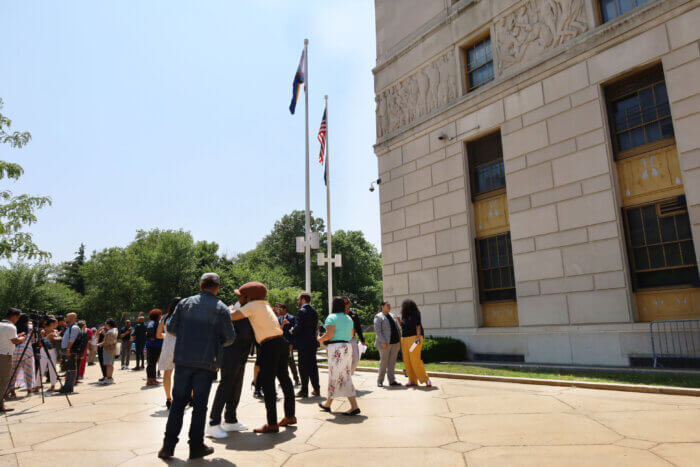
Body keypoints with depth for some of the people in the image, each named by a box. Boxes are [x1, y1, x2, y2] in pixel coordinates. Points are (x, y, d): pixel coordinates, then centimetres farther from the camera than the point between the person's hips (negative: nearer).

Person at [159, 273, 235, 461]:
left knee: (178, 402, 11)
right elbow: (230, 338, -2)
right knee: (199, 404, 6)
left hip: (183, 359, 2)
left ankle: (168, 445, 12)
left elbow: (171, 327, 6)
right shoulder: (221, 308, -3)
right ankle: (196, 446, 12)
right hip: (206, 362, -2)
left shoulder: (185, 303, 5)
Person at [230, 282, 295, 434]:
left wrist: (229, 310, 7)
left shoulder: (252, 306, -8)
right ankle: (290, 416, 29)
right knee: (284, 379, 16)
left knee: (267, 382, -3)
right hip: (281, 343, 9)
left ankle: (272, 424, 0)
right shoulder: (264, 304, 17)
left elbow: (231, 317, -15)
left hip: (270, 346, -9)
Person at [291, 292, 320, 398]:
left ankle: (304, 390, 2)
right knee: (313, 366, 13)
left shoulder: (301, 311, -13)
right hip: (313, 342, 8)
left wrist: (292, 331, -1)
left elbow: (298, 327, -19)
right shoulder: (314, 311, 11)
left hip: (303, 343, -8)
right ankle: (316, 389, 18)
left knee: (303, 367, -1)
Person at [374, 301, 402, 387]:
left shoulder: (393, 316, 16)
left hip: (395, 343, 6)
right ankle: (380, 381, 11)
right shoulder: (378, 317, -4)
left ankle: (392, 381, 10)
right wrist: (383, 342, -19)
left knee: (392, 362, 6)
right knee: (383, 362, 0)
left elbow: (398, 328, 17)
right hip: (385, 343, -5)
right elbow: (377, 330, -12)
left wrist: (400, 340, 7)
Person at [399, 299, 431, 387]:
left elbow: (418, 325, -10)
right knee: (407, 360, 1)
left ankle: (426, 379, -5)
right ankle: (413, 381, 5)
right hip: (405, 340, 8)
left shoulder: (415, 314, -4)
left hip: (414, 338, -8)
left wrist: (418, 337, -19)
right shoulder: (404, 316, 16)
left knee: (415, 360, -15)